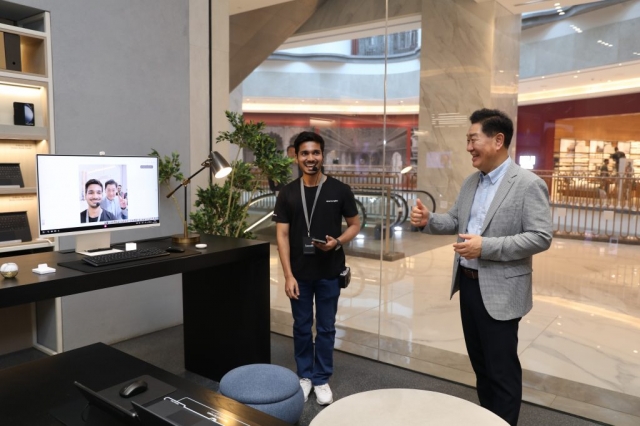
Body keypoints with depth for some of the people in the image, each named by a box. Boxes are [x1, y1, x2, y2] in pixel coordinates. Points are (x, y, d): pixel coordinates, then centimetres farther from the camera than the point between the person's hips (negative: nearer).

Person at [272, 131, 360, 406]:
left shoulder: (340, 190, -5)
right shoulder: (288, 193, -3)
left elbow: (354, 225, 3)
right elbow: (282, 235, -4)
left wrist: (338, 241, -18)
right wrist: (288, 275, -11)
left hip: (329, 273, 0)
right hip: (299, 273, 1)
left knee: (326, 328, 10)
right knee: (302, 327, 13)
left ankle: (321, 379, 27)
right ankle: (304, 376, 31)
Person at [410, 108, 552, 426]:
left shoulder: (528, 185, -14)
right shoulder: (470, 182, 8)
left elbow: (541, 237, -19)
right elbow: (456, 221, 13)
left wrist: (486, 246, -26)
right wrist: (428, 221, -7)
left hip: (499, 291, -7)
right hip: (468, 283, 8)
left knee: (502, 368, 6)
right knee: (479, 362, 21)